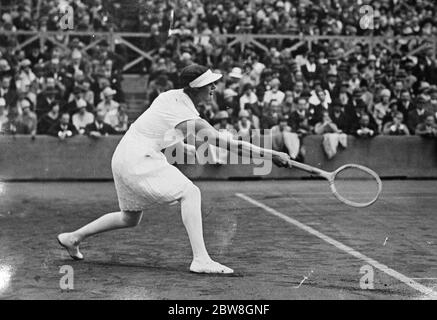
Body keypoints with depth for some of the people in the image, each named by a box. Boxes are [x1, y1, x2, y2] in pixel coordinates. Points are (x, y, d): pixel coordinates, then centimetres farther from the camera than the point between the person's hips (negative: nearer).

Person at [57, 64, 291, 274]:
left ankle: (73, 237, 34)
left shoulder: (171, 96, 5)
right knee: (190, 193, -16)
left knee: (130, 219, 23)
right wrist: (271, 155, -23)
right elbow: (228, 144, -24)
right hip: (138, 160, -10)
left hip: (122, 159, 10)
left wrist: (183, 147, 17)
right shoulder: (192, 121, -20)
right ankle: (200, 260, -26)